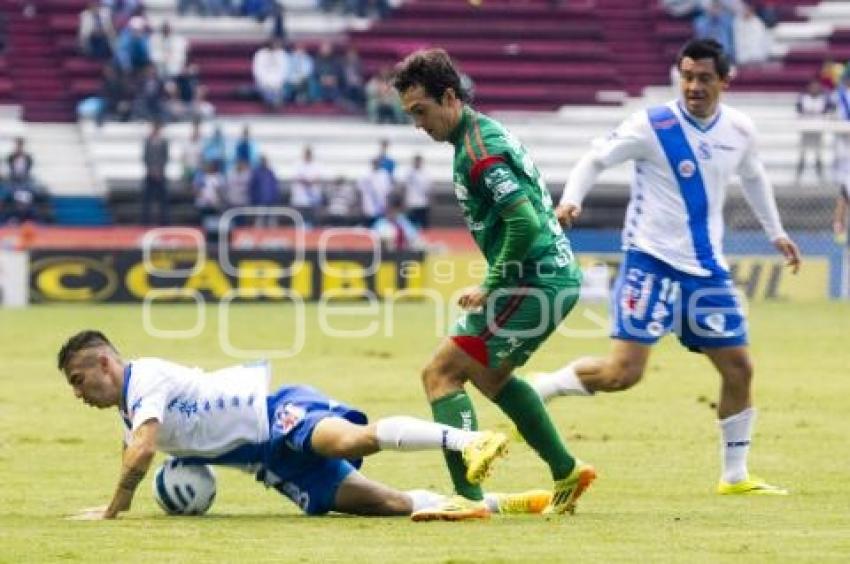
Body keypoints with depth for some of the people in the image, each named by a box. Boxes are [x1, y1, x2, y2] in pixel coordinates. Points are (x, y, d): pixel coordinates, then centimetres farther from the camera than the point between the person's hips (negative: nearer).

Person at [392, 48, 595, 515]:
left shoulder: (479, 151, -18)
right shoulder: (486, 133, 15)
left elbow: (525, 223, -26)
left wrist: (491, 286, -17)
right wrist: (496, 284, 16)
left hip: (536, 282, -11)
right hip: (557, 278, 11)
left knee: (440, 373, -10)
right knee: (488, 374, 28)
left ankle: (468, 495, -17)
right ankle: (566, 473, 32)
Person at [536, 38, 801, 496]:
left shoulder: (739, 130, 3)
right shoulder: (652, 126, -14)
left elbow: (752, 176, 23)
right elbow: (594, 161, -8)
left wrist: (775, 233, 28)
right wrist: (571, 200, -27)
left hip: (706, 269, 6)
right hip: (651, 263, -6)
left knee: (738, 367, 5)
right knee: (623, 372, -18)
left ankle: (735, 475, 19)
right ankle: (536, 390, 3)